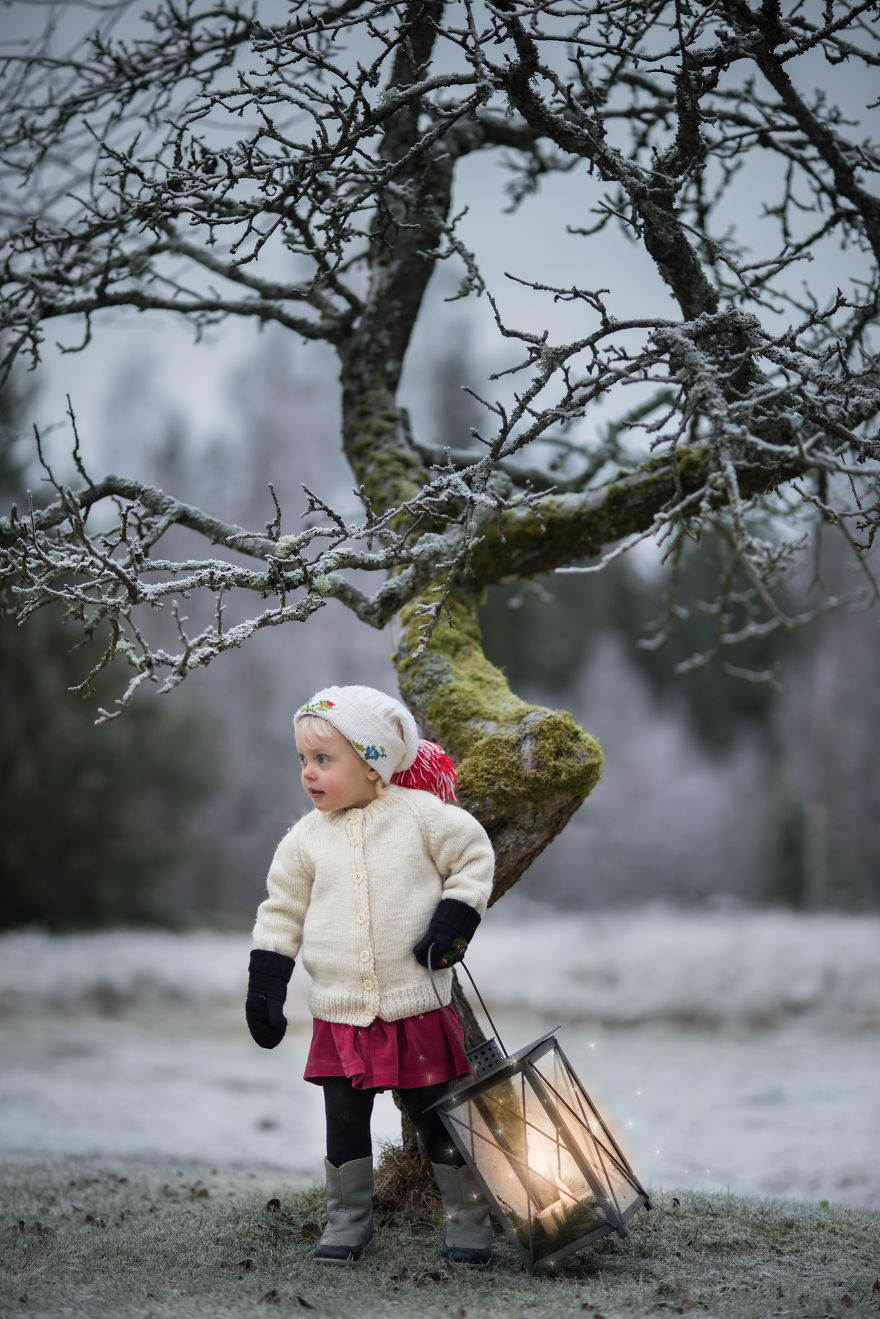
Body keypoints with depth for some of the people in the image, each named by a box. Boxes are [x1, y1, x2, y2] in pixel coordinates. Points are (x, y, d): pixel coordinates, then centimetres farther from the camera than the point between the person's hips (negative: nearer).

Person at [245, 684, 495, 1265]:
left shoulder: (422, 814, -6)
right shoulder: (306, 838, 2)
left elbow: (475, 858, 5)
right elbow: (282, 912, 11)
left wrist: (454, 919, -8)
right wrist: (265, 985, 7)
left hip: (418, 1010, -2)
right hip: (340, 1017, 2)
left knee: (441, 1121, 6)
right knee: (345, 1124, 6)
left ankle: (468, 1221, 20)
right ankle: (348, 1220, 24)